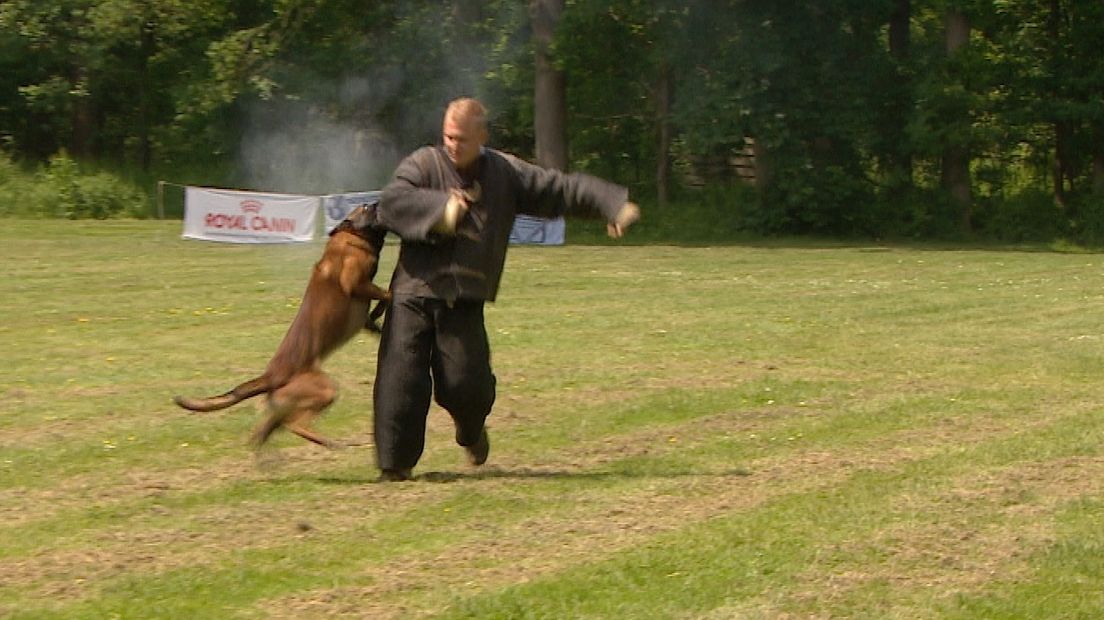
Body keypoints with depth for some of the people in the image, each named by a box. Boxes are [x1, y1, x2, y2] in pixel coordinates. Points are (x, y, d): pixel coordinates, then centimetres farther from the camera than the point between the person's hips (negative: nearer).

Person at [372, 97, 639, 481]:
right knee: (401, 379, -8)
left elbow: (564, 188, 9)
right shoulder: (424, 165, 2)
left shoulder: (505, 174, 9)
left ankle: (471, 431, 28)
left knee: (465, 382, -7)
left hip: (465, 301, 1)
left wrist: (615, 204, 0)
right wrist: (440, 209, -24)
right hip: (414, 294, -1)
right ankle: (395, 463, 4)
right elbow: (391, 202, -14)